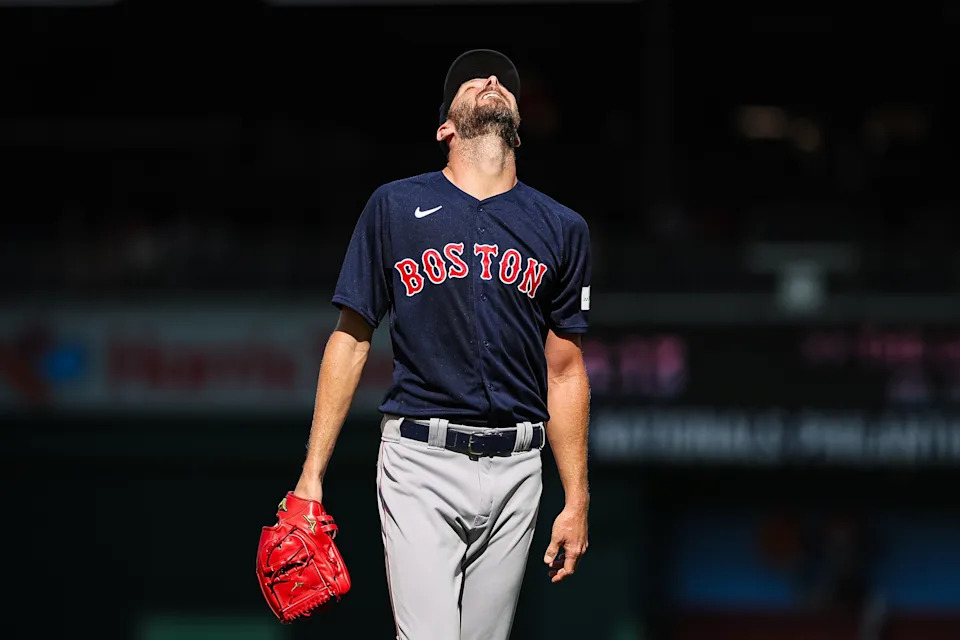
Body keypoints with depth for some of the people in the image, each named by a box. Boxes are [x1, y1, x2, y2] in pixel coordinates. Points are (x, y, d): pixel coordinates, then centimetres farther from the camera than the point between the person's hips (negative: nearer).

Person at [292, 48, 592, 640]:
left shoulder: (562, 229, 10)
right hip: (419, 462, -2)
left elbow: (565, 373, 13)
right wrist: (312, 475, 1)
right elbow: (351, 340, 6)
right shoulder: (395, 207, 5)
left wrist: (577, 502, 9)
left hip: (514, 471, 3)